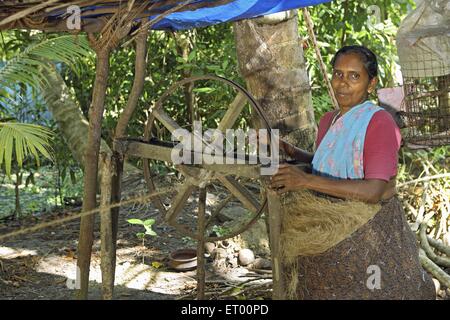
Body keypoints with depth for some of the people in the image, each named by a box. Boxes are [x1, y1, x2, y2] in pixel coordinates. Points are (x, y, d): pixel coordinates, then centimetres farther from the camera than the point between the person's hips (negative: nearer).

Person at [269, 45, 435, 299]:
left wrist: (307, 181, -29)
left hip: (369, 237, -7)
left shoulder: (380, 122, -17)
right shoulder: (328, 121, 7)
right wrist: (291, 152, 5)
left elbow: (375, 191, -26)